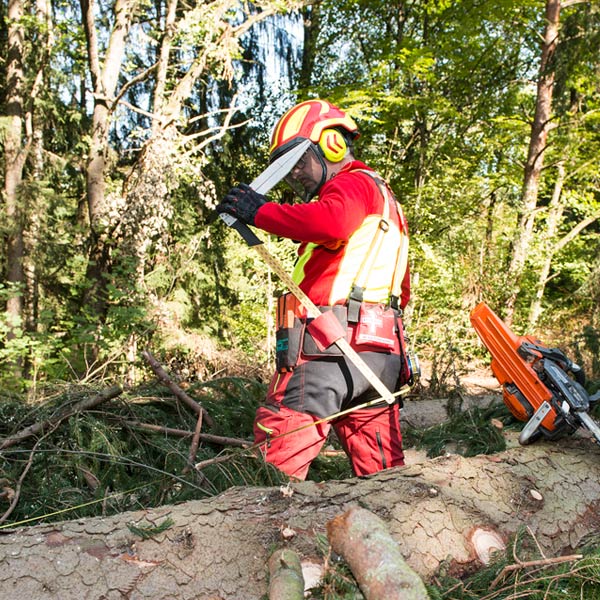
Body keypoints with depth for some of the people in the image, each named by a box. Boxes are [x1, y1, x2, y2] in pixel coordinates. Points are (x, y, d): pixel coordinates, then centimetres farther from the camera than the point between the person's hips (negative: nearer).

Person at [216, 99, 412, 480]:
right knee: (382, 470, 10)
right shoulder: (380, 197, 32)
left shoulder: (353, 184, 2)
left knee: (279, 447, -9)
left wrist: (260, 211, -15)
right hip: (382, 351, 10)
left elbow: (331, 221, -25)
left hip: (332, 348, -10)